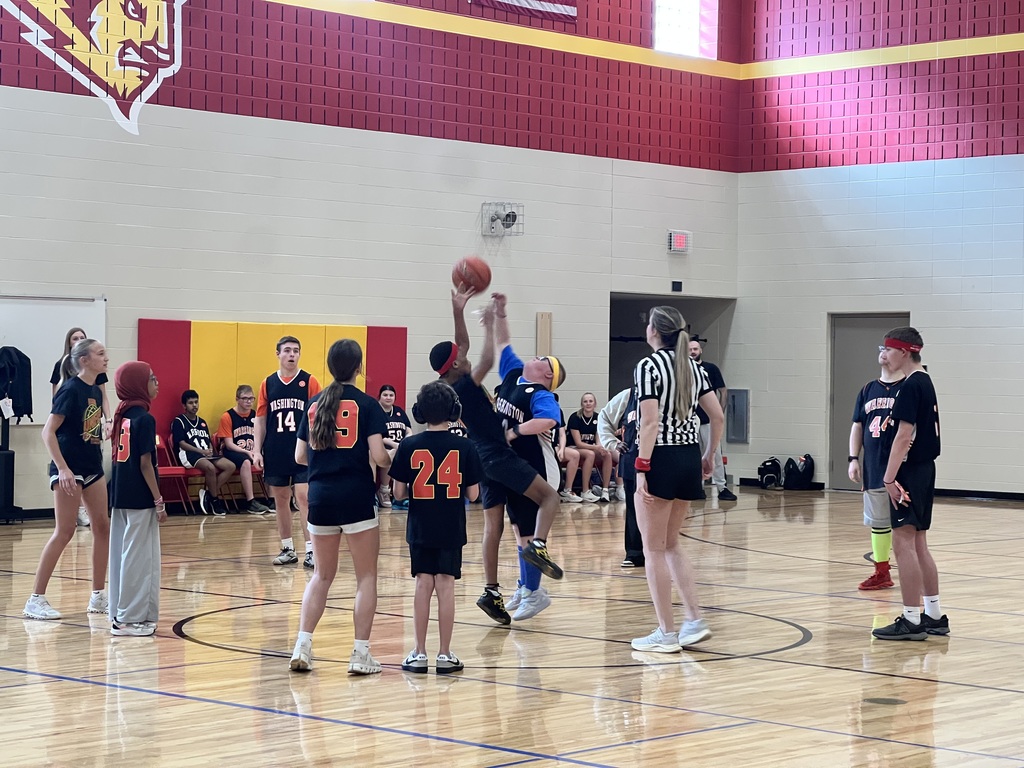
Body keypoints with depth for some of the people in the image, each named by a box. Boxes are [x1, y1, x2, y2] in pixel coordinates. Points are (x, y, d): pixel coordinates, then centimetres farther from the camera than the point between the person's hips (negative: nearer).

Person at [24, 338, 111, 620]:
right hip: (69, 469, -9)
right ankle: (36, 599, -1)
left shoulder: (96, 391, 9)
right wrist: (62, 468, -25)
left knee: (103, 528, 8)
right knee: (64, 531, -7)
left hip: (92, 467, 9)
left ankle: (98, 597, 16)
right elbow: (48, 432, -19)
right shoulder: (71, 390, -15)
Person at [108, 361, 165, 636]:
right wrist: (159, 501, -12)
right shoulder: (144, 419, -14)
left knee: (122, 554, 13)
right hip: (140, 499, -8)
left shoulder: (123, 416, 10)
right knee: (138, 556, -2)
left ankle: (120, 613, 20)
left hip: (121, 497, 8)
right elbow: (145, 464, -16)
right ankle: (131, 618, 1)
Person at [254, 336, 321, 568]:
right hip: (275, 452, 3)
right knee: (280, 499, 9)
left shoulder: (309, 382, -1)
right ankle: (287, 549, 19)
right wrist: (257, 450, 3)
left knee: (303, 497, -10)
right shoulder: (268, 383, 7)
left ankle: (310, 550, -9)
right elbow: (261, 419, 9)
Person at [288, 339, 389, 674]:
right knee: (366, 577, 6)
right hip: (357, 497, -4)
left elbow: (300, 456, 10)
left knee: (322, 575, 16)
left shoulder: (315, 404, 8)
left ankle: (302, 647, 6)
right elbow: (377, 455, -13)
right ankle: (360, 654, 2)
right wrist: (391, 462, 8)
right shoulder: (367, 404, -5)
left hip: (320, 496, 4)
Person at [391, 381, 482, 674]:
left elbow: (399, 493, -4)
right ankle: (444, 654, 5)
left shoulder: (409, 446, -6)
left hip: (420, 528, 1)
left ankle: (419, 653, 8)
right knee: (445, 586, 3)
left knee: (423, 585, 6)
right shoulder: (464, 447, -7)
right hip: (451, 529, -1)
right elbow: (472, 493, -4)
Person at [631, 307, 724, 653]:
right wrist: (709, 456, 19)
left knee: (654, 549, 2)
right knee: (671, 545, 19)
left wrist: (642, 469, -17)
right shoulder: (693, 367, 10)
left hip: (661, 459, -7)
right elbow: (718, 416, 10)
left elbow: (651, 422, -17)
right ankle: (694, 620, 12)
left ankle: (666, 633, 3)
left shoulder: (648, 367, -10)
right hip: (689, 459, 7)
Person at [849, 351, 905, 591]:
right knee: (878, 522, 13)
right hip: (873, 468, 6)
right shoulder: (868, 390, 13)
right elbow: (857, 426, 15)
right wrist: (854, 459, 7)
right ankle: (882, 573, 22)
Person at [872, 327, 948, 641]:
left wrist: (889, 477, -19)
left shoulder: (910, 386, -15)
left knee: (904, 543, -7)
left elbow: (904, 436, -20)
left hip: (910, 473, -10)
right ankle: (934, 616, 19)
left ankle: (911, 621, -6)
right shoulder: (926, 383, 14)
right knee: (918, 545, 14)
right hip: (924, 470, 10)